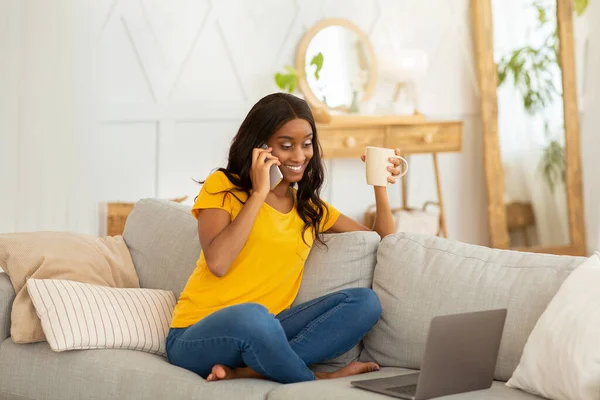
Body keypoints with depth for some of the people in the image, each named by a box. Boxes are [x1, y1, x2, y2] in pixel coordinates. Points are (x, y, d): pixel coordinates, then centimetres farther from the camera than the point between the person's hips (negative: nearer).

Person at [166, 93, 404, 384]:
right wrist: (259, 193, -14)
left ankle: (249, 372, -25)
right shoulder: (222, 186, -1)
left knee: (365, 302, -14)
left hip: (263, 333, 6)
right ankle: (316, 381, -14)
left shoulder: (310, 207, 16)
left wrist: (380, 187, 3)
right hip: (197, 338, -6)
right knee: (251, 316, -41)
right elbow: (217, 263, -17)